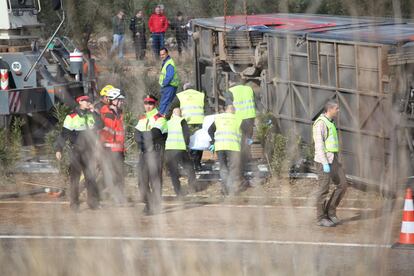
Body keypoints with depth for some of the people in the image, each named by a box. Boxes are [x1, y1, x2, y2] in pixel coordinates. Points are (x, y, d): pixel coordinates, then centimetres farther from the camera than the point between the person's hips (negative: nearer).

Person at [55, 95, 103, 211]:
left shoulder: (91, 115, 10)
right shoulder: (71, 117, -6)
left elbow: (100, 126, -2)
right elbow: (64, 134, -8)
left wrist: (93, 112, -6)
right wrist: (59, 149, -14)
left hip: (88, 150, 4)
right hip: (76, 151, -4)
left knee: (91, 177, 5)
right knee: (75, 177, 0)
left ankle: (93, 202, 11)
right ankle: (74, 203, 5)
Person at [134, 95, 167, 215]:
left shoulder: (160, 118, -4)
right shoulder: (142, 118, 19)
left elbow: (154, 134, -17)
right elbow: (137, 134, 7)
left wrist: (143, 138, -5)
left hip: (155, 151, -7)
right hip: (143, 152, 7)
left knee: (155, 179, -9)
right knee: (142, 179, 6)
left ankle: (155, 205, -5)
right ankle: (148, 203, 17)